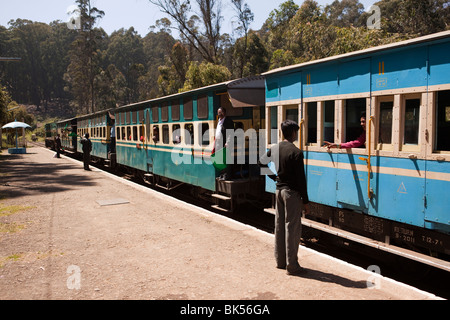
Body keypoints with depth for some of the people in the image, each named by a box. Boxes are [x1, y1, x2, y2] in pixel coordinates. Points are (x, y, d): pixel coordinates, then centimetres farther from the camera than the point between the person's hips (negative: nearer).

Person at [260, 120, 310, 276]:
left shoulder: (274, 149, 5)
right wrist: (305, 201, -10)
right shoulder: (296, 152, -16)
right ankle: (292, 266, 5)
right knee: (292, 228, -1)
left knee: (279, 226, 14)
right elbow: (301, 179, -16)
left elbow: (261, 163, 17)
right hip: (292, 192, -7)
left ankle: (280, 260, 25)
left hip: (279, 190, 7)